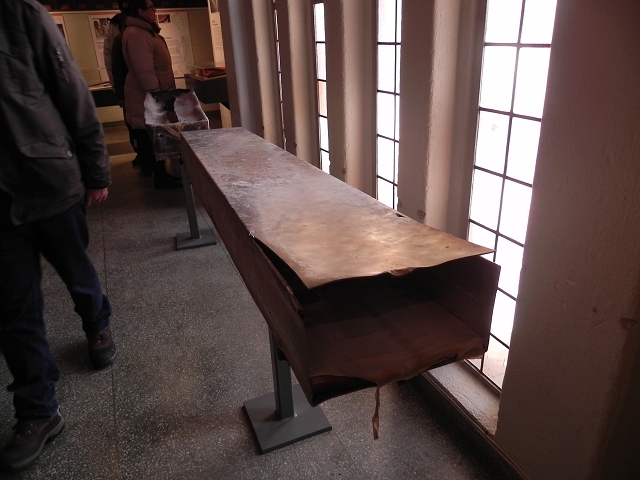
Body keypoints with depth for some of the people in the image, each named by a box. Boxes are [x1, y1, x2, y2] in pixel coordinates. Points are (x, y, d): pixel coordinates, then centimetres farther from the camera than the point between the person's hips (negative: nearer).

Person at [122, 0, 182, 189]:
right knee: (152, 139, -4)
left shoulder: (145, 31, 16)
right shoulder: (136, 35, -18)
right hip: (147, 98, -10)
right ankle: (160, 177, 2)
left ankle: (161, 173, 20)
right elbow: (144, 72, -25)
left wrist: (161, 94, 26)